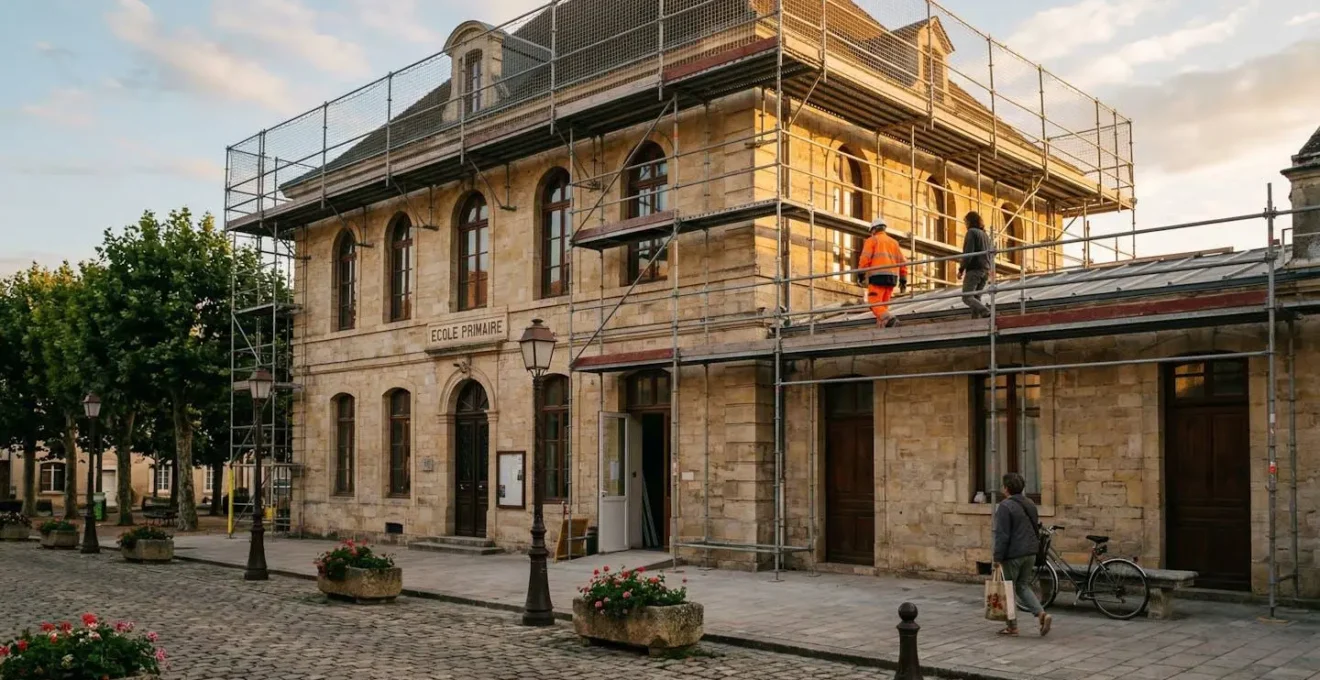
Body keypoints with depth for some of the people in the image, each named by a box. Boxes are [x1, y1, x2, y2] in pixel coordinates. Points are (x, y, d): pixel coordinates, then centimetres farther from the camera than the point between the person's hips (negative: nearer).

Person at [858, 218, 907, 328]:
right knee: (883, 305, 10)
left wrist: (861, 275, -11)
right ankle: (882, 328, -1)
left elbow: (865, 258, -9)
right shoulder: (894, 242, 22)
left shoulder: (872, 240, 6)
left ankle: (890, 319, -33)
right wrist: (903, 280, 14)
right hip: (892, 277, 6)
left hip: (878, 276, -6)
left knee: (874, 304, -10)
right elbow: (902, 262, 15)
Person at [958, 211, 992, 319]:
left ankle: (986, 313, -28)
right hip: (985, 270, 9)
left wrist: (961, 269, -11)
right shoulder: (985, 234, 21)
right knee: (976, 297, 8)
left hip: (974, 270, -9)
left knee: (967, 297, -10)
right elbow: (989, 254, 21)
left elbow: (968, 252, -15)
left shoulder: (972, 232, -6)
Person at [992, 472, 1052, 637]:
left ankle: (1012, 626, 11)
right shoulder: (1030, 504, 10)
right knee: (1023, 586, 17)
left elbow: (1002, 535, -18)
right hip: (1030, 553, 8)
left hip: (1013, 554, -7)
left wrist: (998, 557, -14)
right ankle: (1042, 614, -2)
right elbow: (1036, 529, 17)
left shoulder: (1005, 506, -16)